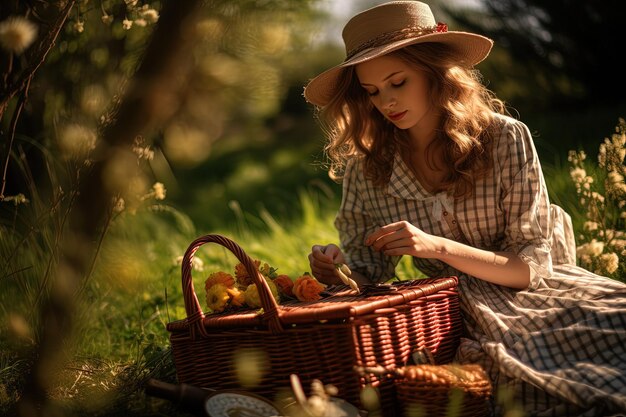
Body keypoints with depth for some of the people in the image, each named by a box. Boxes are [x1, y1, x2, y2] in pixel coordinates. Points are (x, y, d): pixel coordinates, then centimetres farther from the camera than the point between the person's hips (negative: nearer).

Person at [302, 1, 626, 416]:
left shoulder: (505, 138, -8)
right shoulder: (366, 165, -2)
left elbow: (532, 266, -9)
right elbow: (368, 272, 3)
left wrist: (439, 246, -24)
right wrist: (338, 268, -21)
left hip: (533, 298, 1)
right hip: (454, 310, 0)